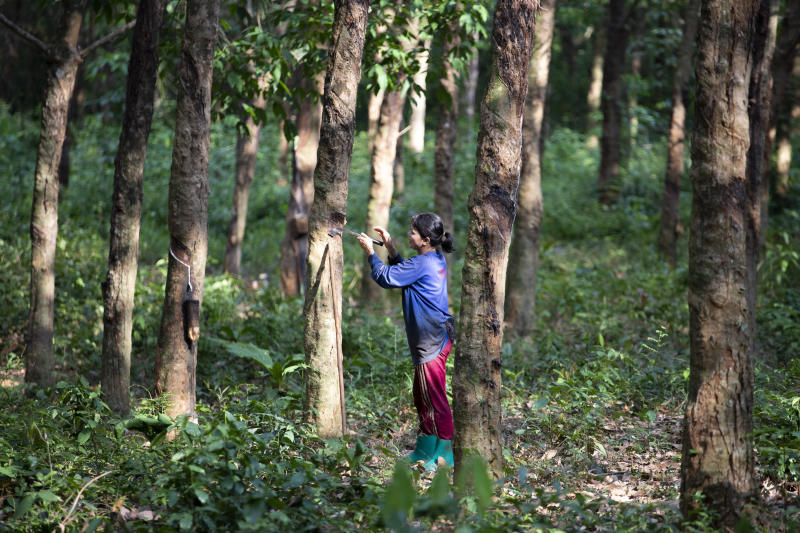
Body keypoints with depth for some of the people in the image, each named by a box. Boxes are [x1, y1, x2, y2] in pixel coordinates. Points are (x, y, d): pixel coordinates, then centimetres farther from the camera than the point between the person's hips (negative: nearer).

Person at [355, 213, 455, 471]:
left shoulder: (422, 263, -19)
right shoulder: (437, 260, 10)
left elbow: (386, 278, -14)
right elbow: (404, 271, 25)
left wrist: (370, 251, -2)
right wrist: (390, 246, 16)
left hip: (432, 340, -10)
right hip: (439, 335, 10)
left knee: (434, 398, -5)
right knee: (422, 396, 18)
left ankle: (447, 454, 0)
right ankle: (425, 450, 27)